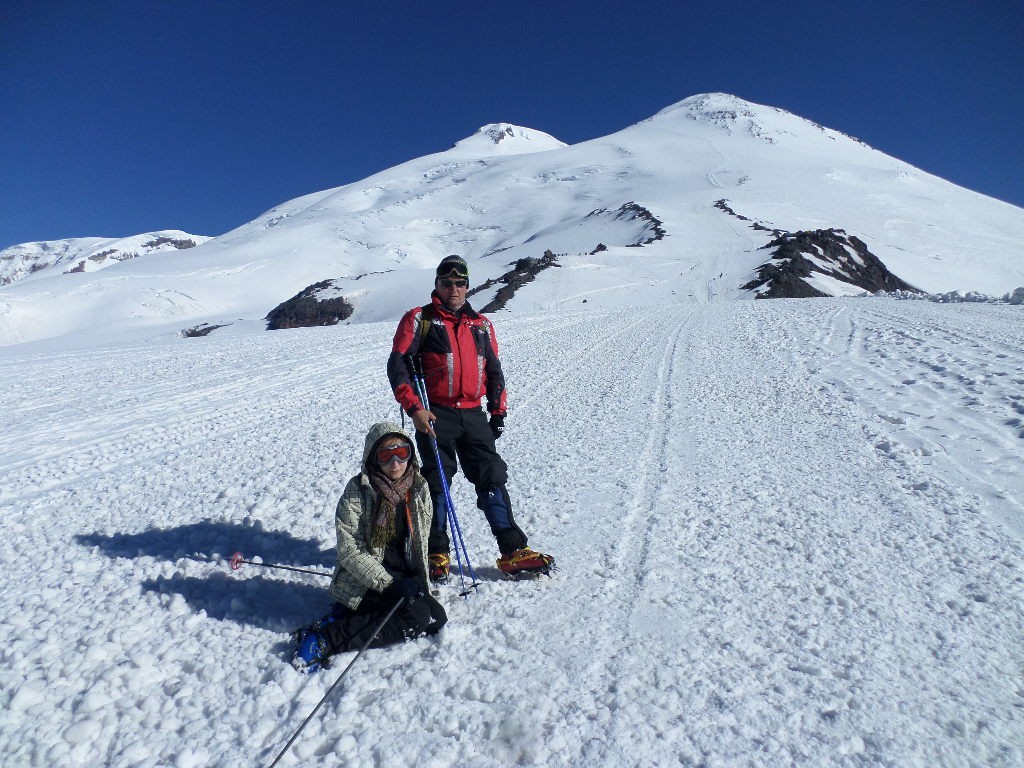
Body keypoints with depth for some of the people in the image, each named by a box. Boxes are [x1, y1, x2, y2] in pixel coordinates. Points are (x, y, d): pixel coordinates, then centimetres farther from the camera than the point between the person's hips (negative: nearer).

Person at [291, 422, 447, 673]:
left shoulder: (419, 488, 2)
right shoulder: (357, 492, -13)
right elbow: (350, 552, -16)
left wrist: (417, 578, 1)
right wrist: (389, 584, -24)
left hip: (404, 579, 7)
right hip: (361, 583, -7)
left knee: (437, 616, -10)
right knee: (421, 617, -23)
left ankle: (347, 616, -2)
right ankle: (324, 638, -20)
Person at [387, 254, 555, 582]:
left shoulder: (481, 325, 15)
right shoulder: (419, 319, 2)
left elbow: (494, 370, 20)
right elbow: (397, 365, -6)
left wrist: (497, 411, 11)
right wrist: (414, 408, -16)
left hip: (473, 416, 4)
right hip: (435, 416, -3)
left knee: (493, 479, 2)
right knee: (436, 484, 3)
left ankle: (513, 551, 9)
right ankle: (437, 554, 18)